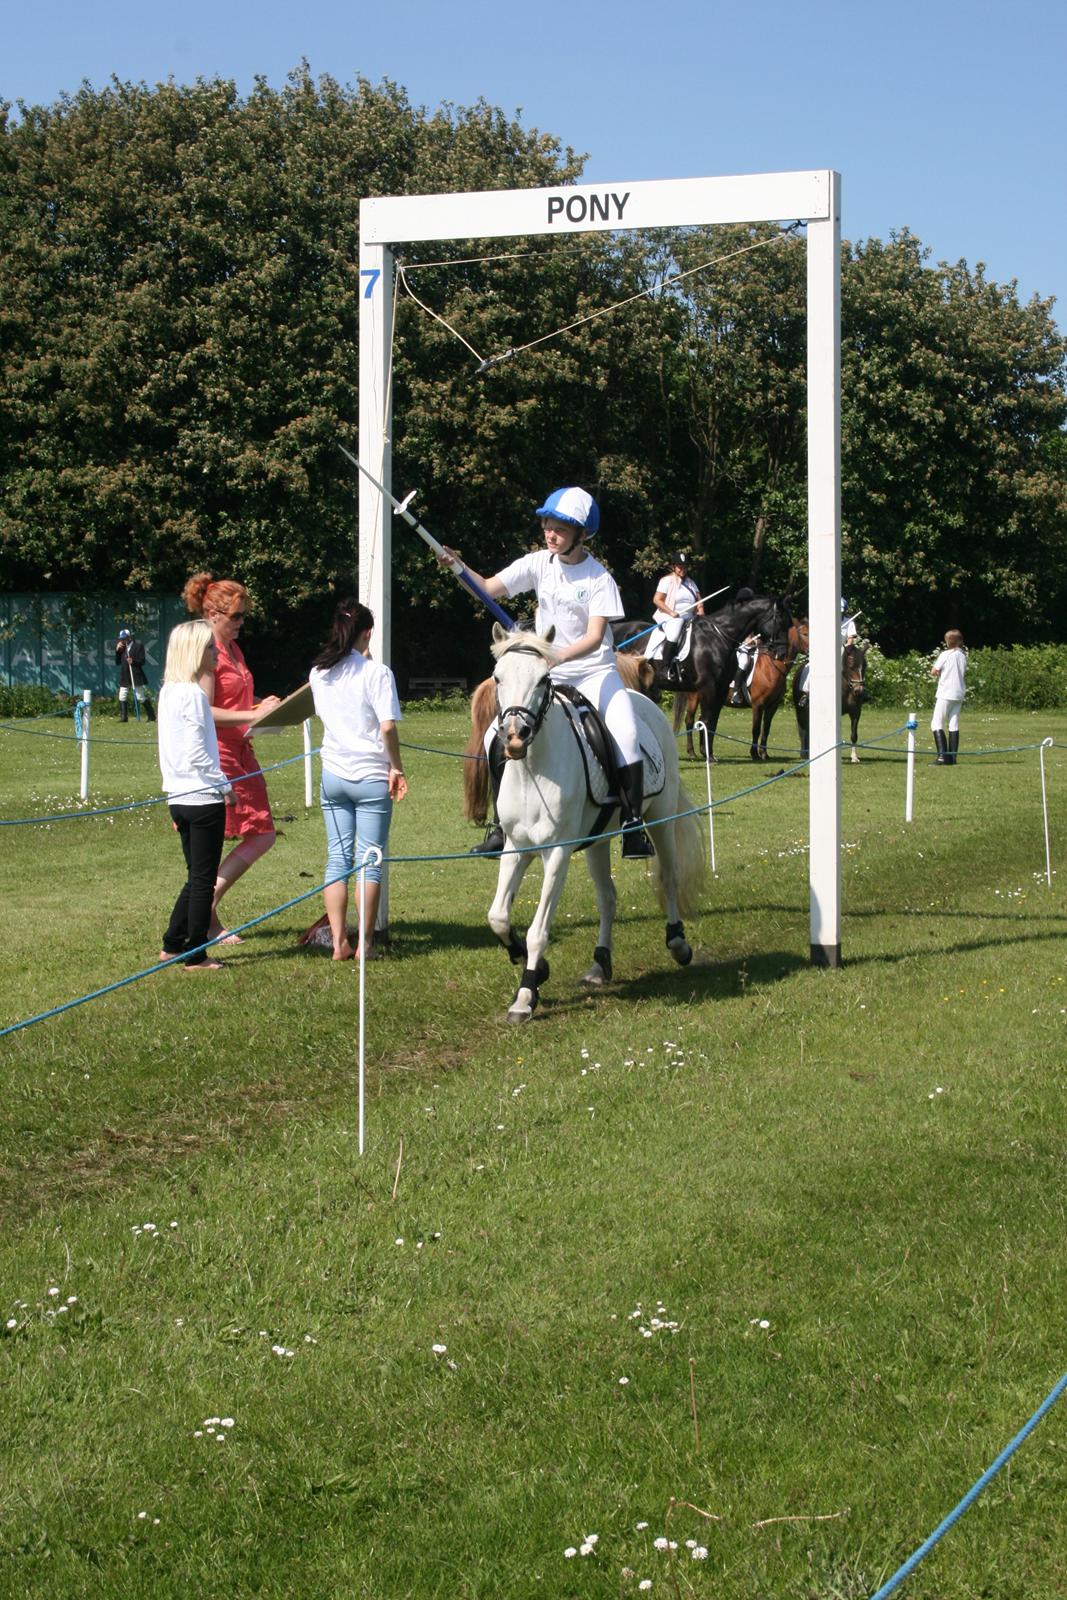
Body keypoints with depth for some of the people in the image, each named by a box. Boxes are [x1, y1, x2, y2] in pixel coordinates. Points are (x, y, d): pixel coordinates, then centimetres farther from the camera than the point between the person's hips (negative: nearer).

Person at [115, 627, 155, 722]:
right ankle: (123, 717, 9)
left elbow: (142, 661, -8)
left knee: (141, 697, -3)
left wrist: (133, 661, -26)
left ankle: (151, 717, 6)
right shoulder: (121, 647, 12)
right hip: (124, 676, 6)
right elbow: (117, 662, 11)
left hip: (136, 676, -6)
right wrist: (117, 650, 0)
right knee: (122, 697, 2)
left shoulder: (138, 645, -5)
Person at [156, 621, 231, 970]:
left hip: (179, 797, 9)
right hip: (203, 798, -9)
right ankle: (196, 956, 5)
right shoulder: (193, 694, -16)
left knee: (197, 877, 18)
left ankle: (173, 945, 21)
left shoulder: (168, 692, 11)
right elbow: (197, 753, -20)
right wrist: (225, 785, -10)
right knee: (203, 879, 0)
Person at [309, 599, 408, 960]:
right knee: (370, 860, 3)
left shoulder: (319, 674, 6)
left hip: (333, 774, 5)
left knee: (337, 858, 8)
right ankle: (365, 944, 5)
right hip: (371, 776, -4)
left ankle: (339, 942, 5)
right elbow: (387, 727, -17)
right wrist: (397, 768, -4)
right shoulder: (376, 673, -11)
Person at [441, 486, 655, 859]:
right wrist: (458, 566, -25)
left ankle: (633, 827, -12)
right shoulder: (539, 563, -1)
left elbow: (594, 637, -19)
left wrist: (558, 655, -35)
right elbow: (488, 588, -7)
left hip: (594, 670, -3)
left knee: (626, 735, -24)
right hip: (546, 674, 3)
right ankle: (502, 826, 3)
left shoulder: (599, 579, -11)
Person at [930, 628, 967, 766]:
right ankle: (952, 757, 5)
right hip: (959, 694, 6)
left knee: (936, 724, -5)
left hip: (945, 694, -6)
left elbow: (933, 672, -8)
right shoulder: (963, 655, 9)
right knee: (954, 726, 8)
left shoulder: (945, 654, -9)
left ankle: (942, 755, -18)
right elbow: (964, 675, 15)